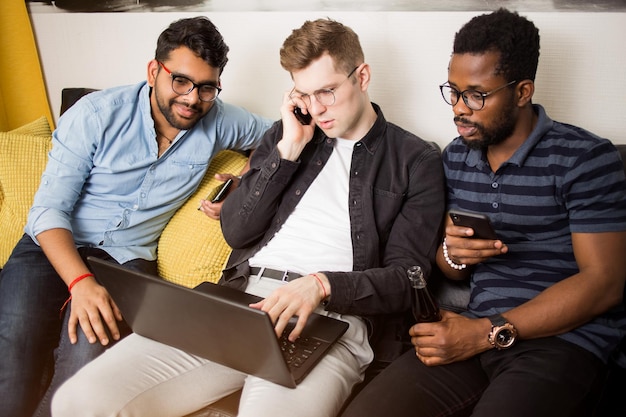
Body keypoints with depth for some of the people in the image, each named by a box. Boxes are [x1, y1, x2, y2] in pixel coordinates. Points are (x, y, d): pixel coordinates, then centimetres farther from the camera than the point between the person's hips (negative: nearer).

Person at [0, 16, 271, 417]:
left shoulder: (216, 121, 0)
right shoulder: (97, 114, -9)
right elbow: (49, 208, -10)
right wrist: (81, 282, -27)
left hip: (128, 258, 2)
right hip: (57, 247, -1)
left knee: (92, 353, -30)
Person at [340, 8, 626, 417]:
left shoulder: (585, 158, -5)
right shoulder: (456, 157, 12)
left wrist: (487, 333, -14)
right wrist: (452, 255, -8)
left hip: (563, 338, -4)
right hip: (479, 333, 4)